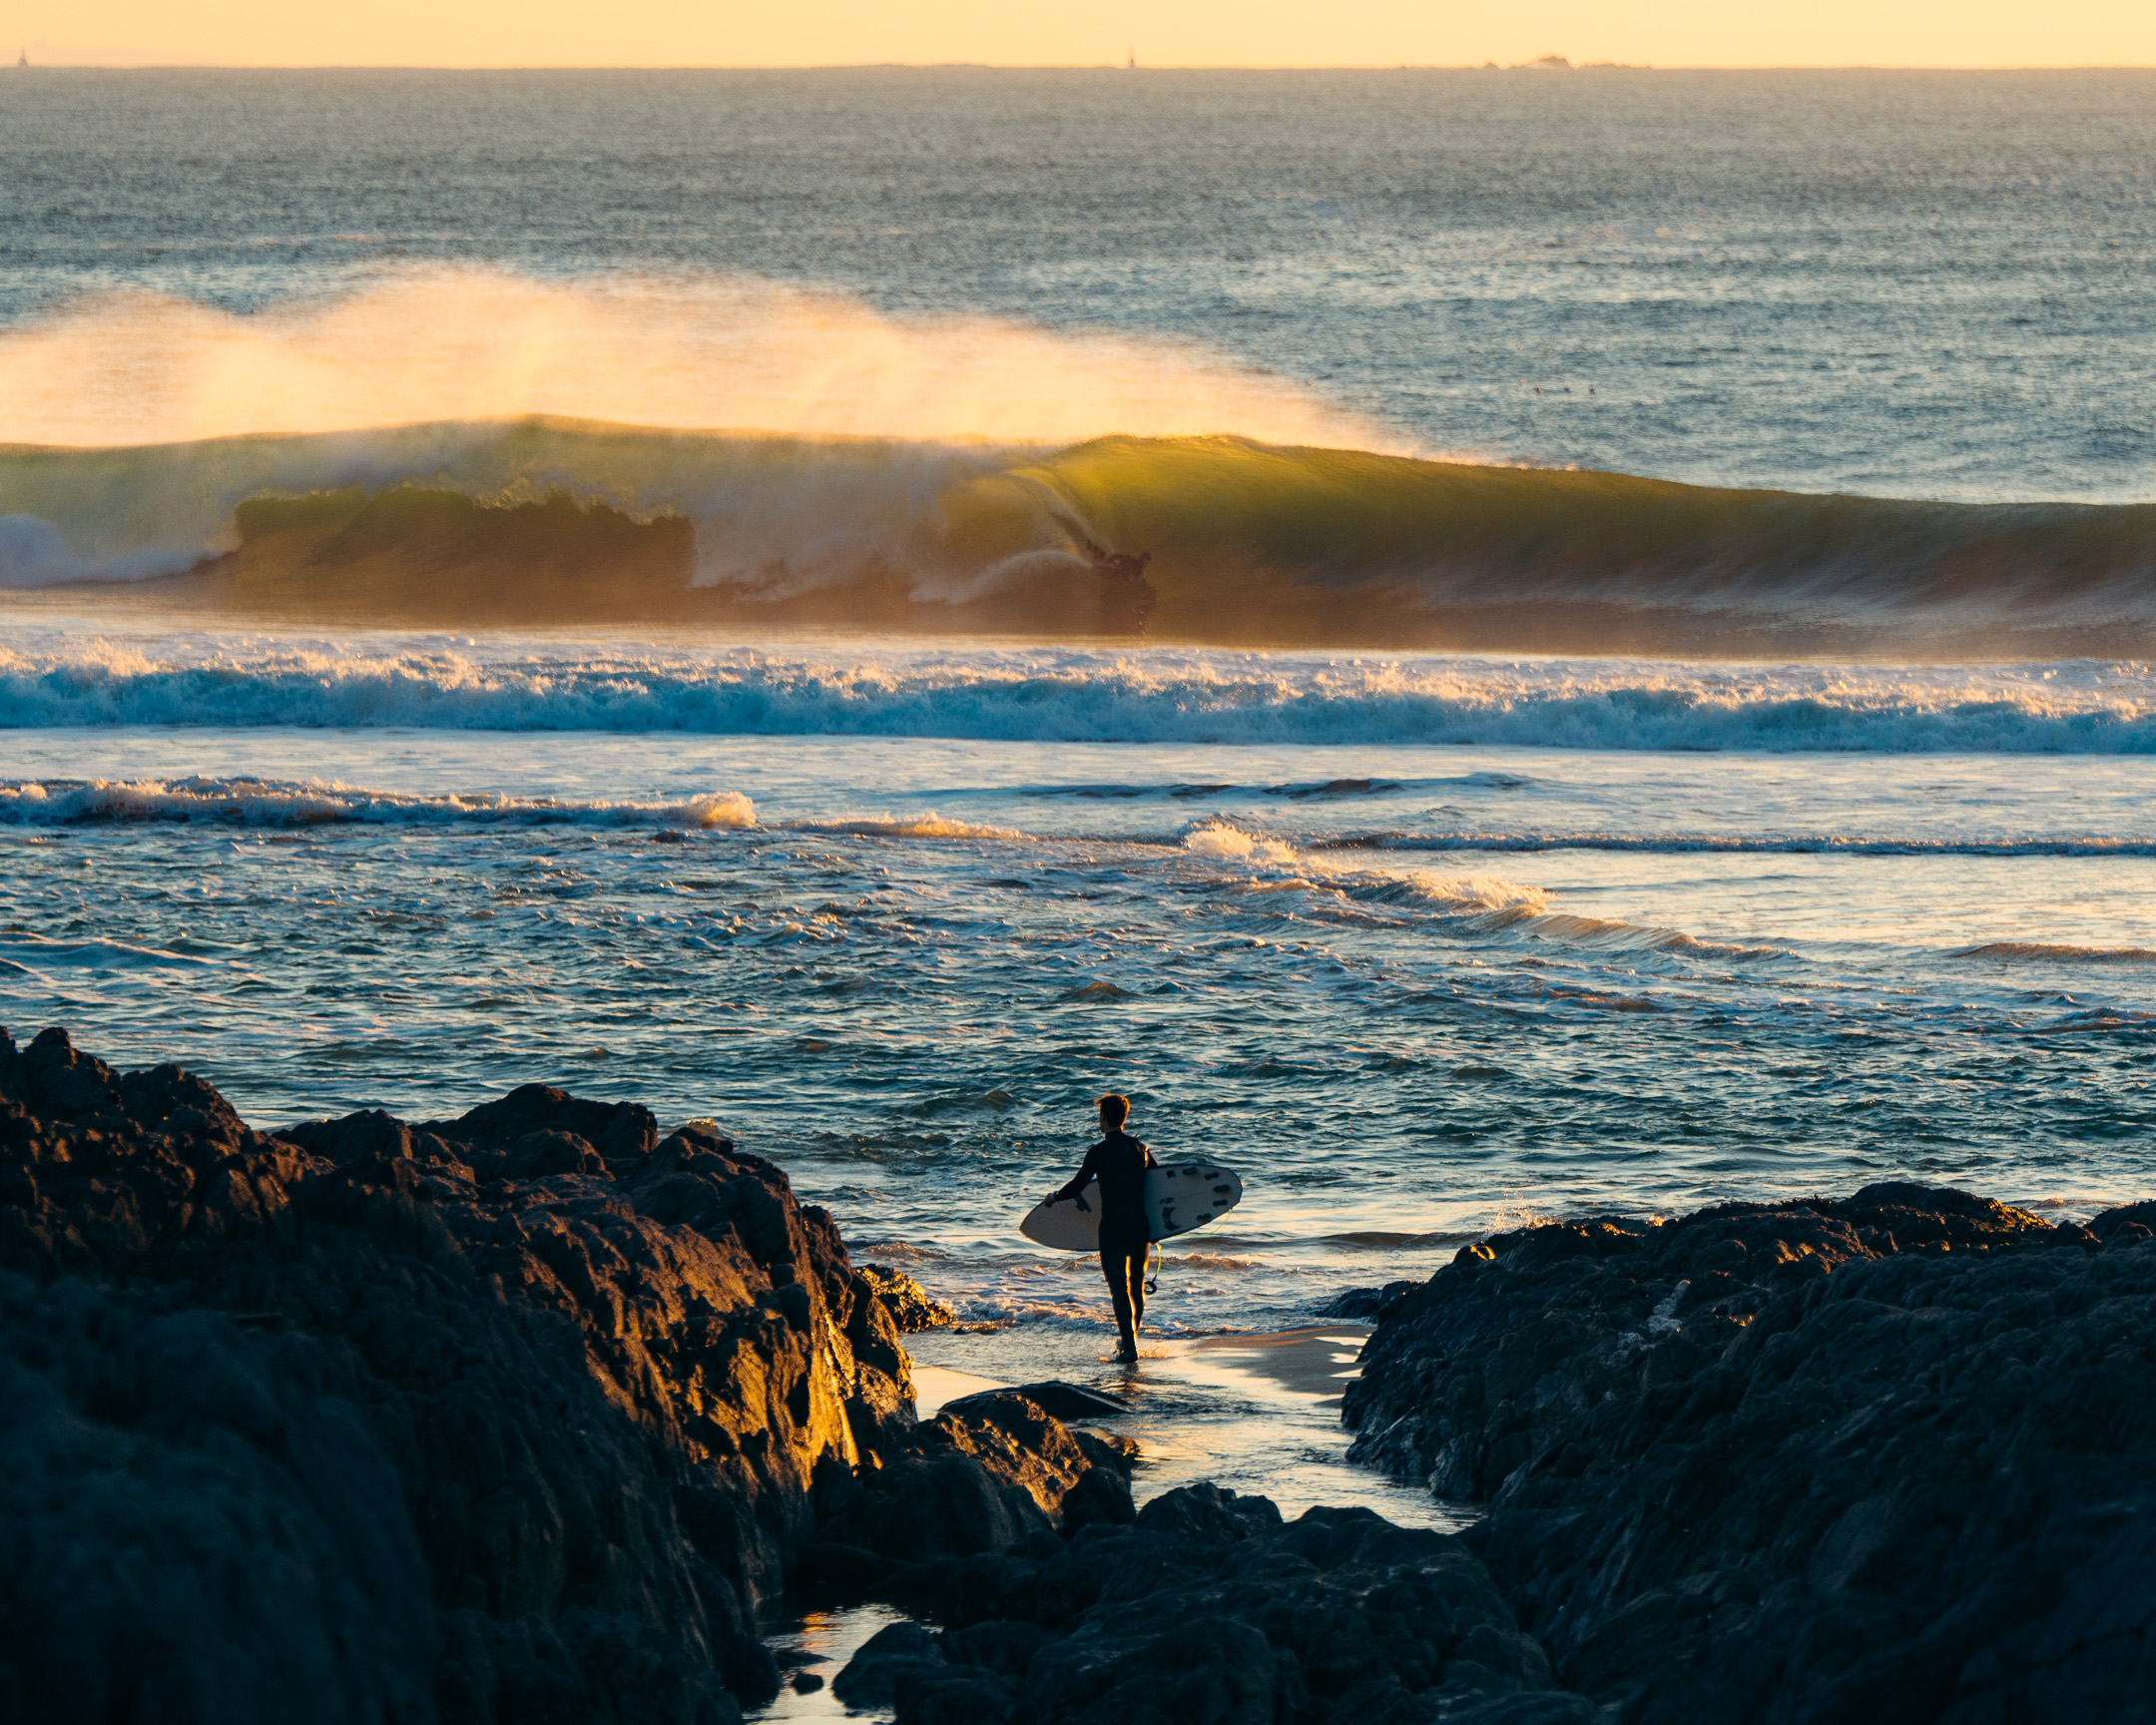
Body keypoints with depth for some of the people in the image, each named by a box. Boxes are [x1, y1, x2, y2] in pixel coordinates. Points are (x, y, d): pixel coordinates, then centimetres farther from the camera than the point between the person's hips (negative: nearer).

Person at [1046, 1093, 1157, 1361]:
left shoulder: (1098, 1153, -9)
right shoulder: (1140, 1148, 7)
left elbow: (1077, 1186, -7)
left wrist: (1055, 1196, 14)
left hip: (1113, 1229, -5)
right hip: (1141, 1228, 5)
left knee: (1118, 1288, -4)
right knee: (1137, 1287, 19)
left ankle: (1129, 1346, -12)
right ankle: (1132, 1338, 31)